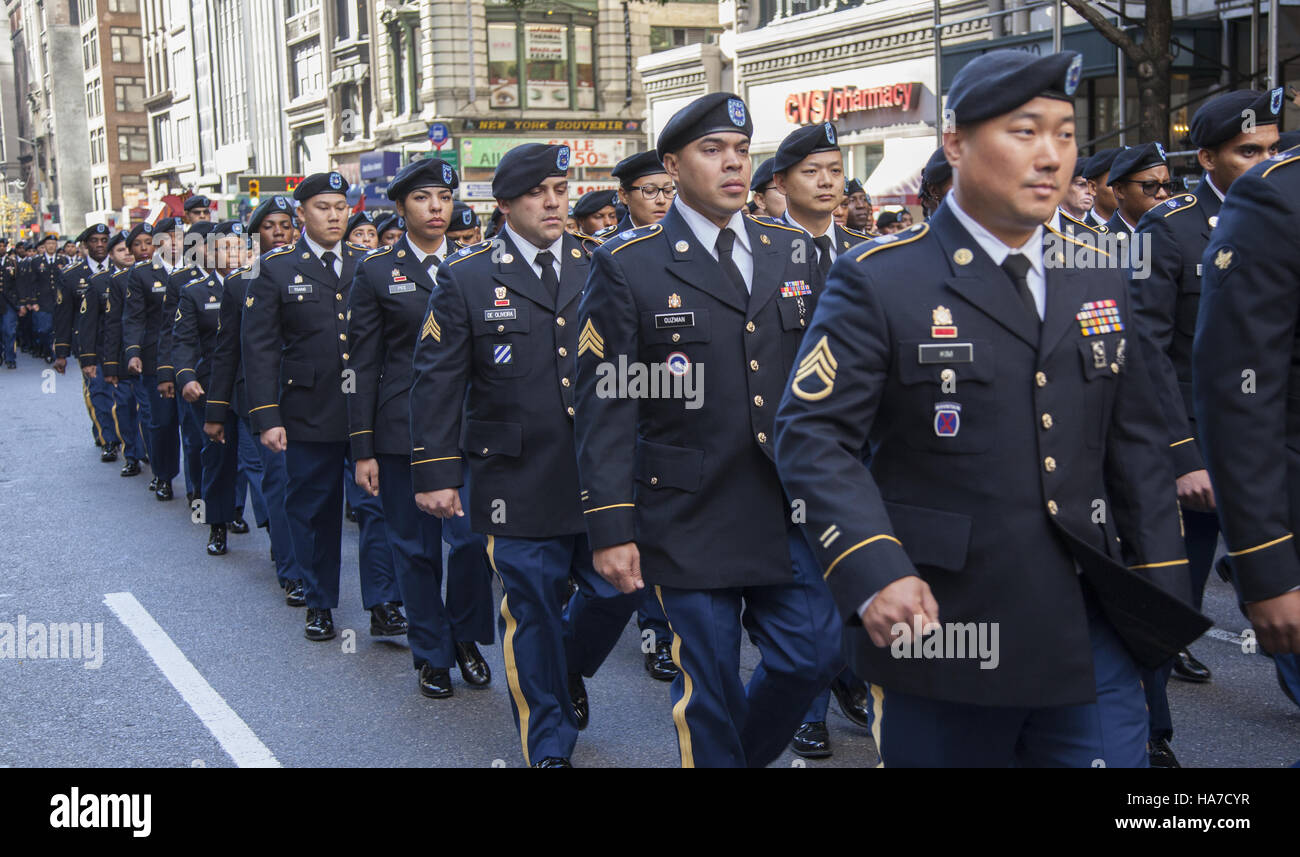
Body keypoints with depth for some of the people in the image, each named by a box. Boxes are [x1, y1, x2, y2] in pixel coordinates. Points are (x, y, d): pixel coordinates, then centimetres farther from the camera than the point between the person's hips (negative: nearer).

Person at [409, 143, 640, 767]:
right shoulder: (465, 278, 1)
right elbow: (436, 381, -1)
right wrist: (435, 473, -7)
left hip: (603, 476, 3)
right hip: (518, 479, -3)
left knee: (615, 590, 5)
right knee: (533, 611, 5)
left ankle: (568, 670, 39)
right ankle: (549, 749, 21)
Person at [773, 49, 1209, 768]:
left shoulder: (1095, 276, 10)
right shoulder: (879, 281, -8)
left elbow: (1134, 438, 14)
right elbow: (811, 436, -12)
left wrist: (1160, 586, 10)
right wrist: (874, 571, -24)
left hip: (1091, 637, 5)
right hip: (936, 624, -4)